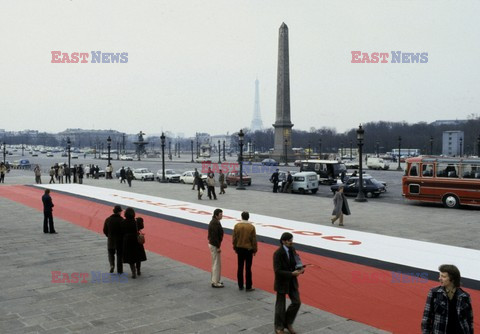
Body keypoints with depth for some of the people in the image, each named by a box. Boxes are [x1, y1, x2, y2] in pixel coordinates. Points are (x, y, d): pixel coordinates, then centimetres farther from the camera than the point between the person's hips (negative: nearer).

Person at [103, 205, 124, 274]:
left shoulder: (108, 220, -4)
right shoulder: (122, 220, -14)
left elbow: (105, 231, 1)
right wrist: (123, 238, 6)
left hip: (111, 240, 2)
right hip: (120, 241, -2)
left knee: (111, 253, 21)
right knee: (120, 255, 11)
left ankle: (112, 265, -3)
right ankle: (119, 270, 15)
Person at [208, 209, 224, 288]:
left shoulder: (214, 222, 10)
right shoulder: (215, 223, -21)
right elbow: (215, 236, -24)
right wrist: (218, 247, -20)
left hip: (213, 244, 10)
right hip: (215, 245, -10)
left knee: (216, 263, 18)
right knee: (216, 264, -3)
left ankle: (215, 280, 28)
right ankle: (215, 283, 4)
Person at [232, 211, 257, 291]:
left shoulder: (237, 226, -6)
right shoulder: (251, 227, -13)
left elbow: (234, 238, 1)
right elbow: (254, 239, -7)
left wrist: (235, 247, 14)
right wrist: (254, 249, 5)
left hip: (240, 249, 3)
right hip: (249, 249, -2)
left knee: (240, 267, 11)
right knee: (248, 268, 3)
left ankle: (240, 286, 18)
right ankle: (248, 287, 7)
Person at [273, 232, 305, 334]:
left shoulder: (292, 249, -2)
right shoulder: (277, 253, -22)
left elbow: (296, 261, 9)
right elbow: (277, 271, -24)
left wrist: (300, 268, -13)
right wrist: (292, 273, -28)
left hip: (292, 281, 6)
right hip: (282, 282, -6)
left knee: (296, 302, 5)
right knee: (280, 306, 8)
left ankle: (288, 323, 26)